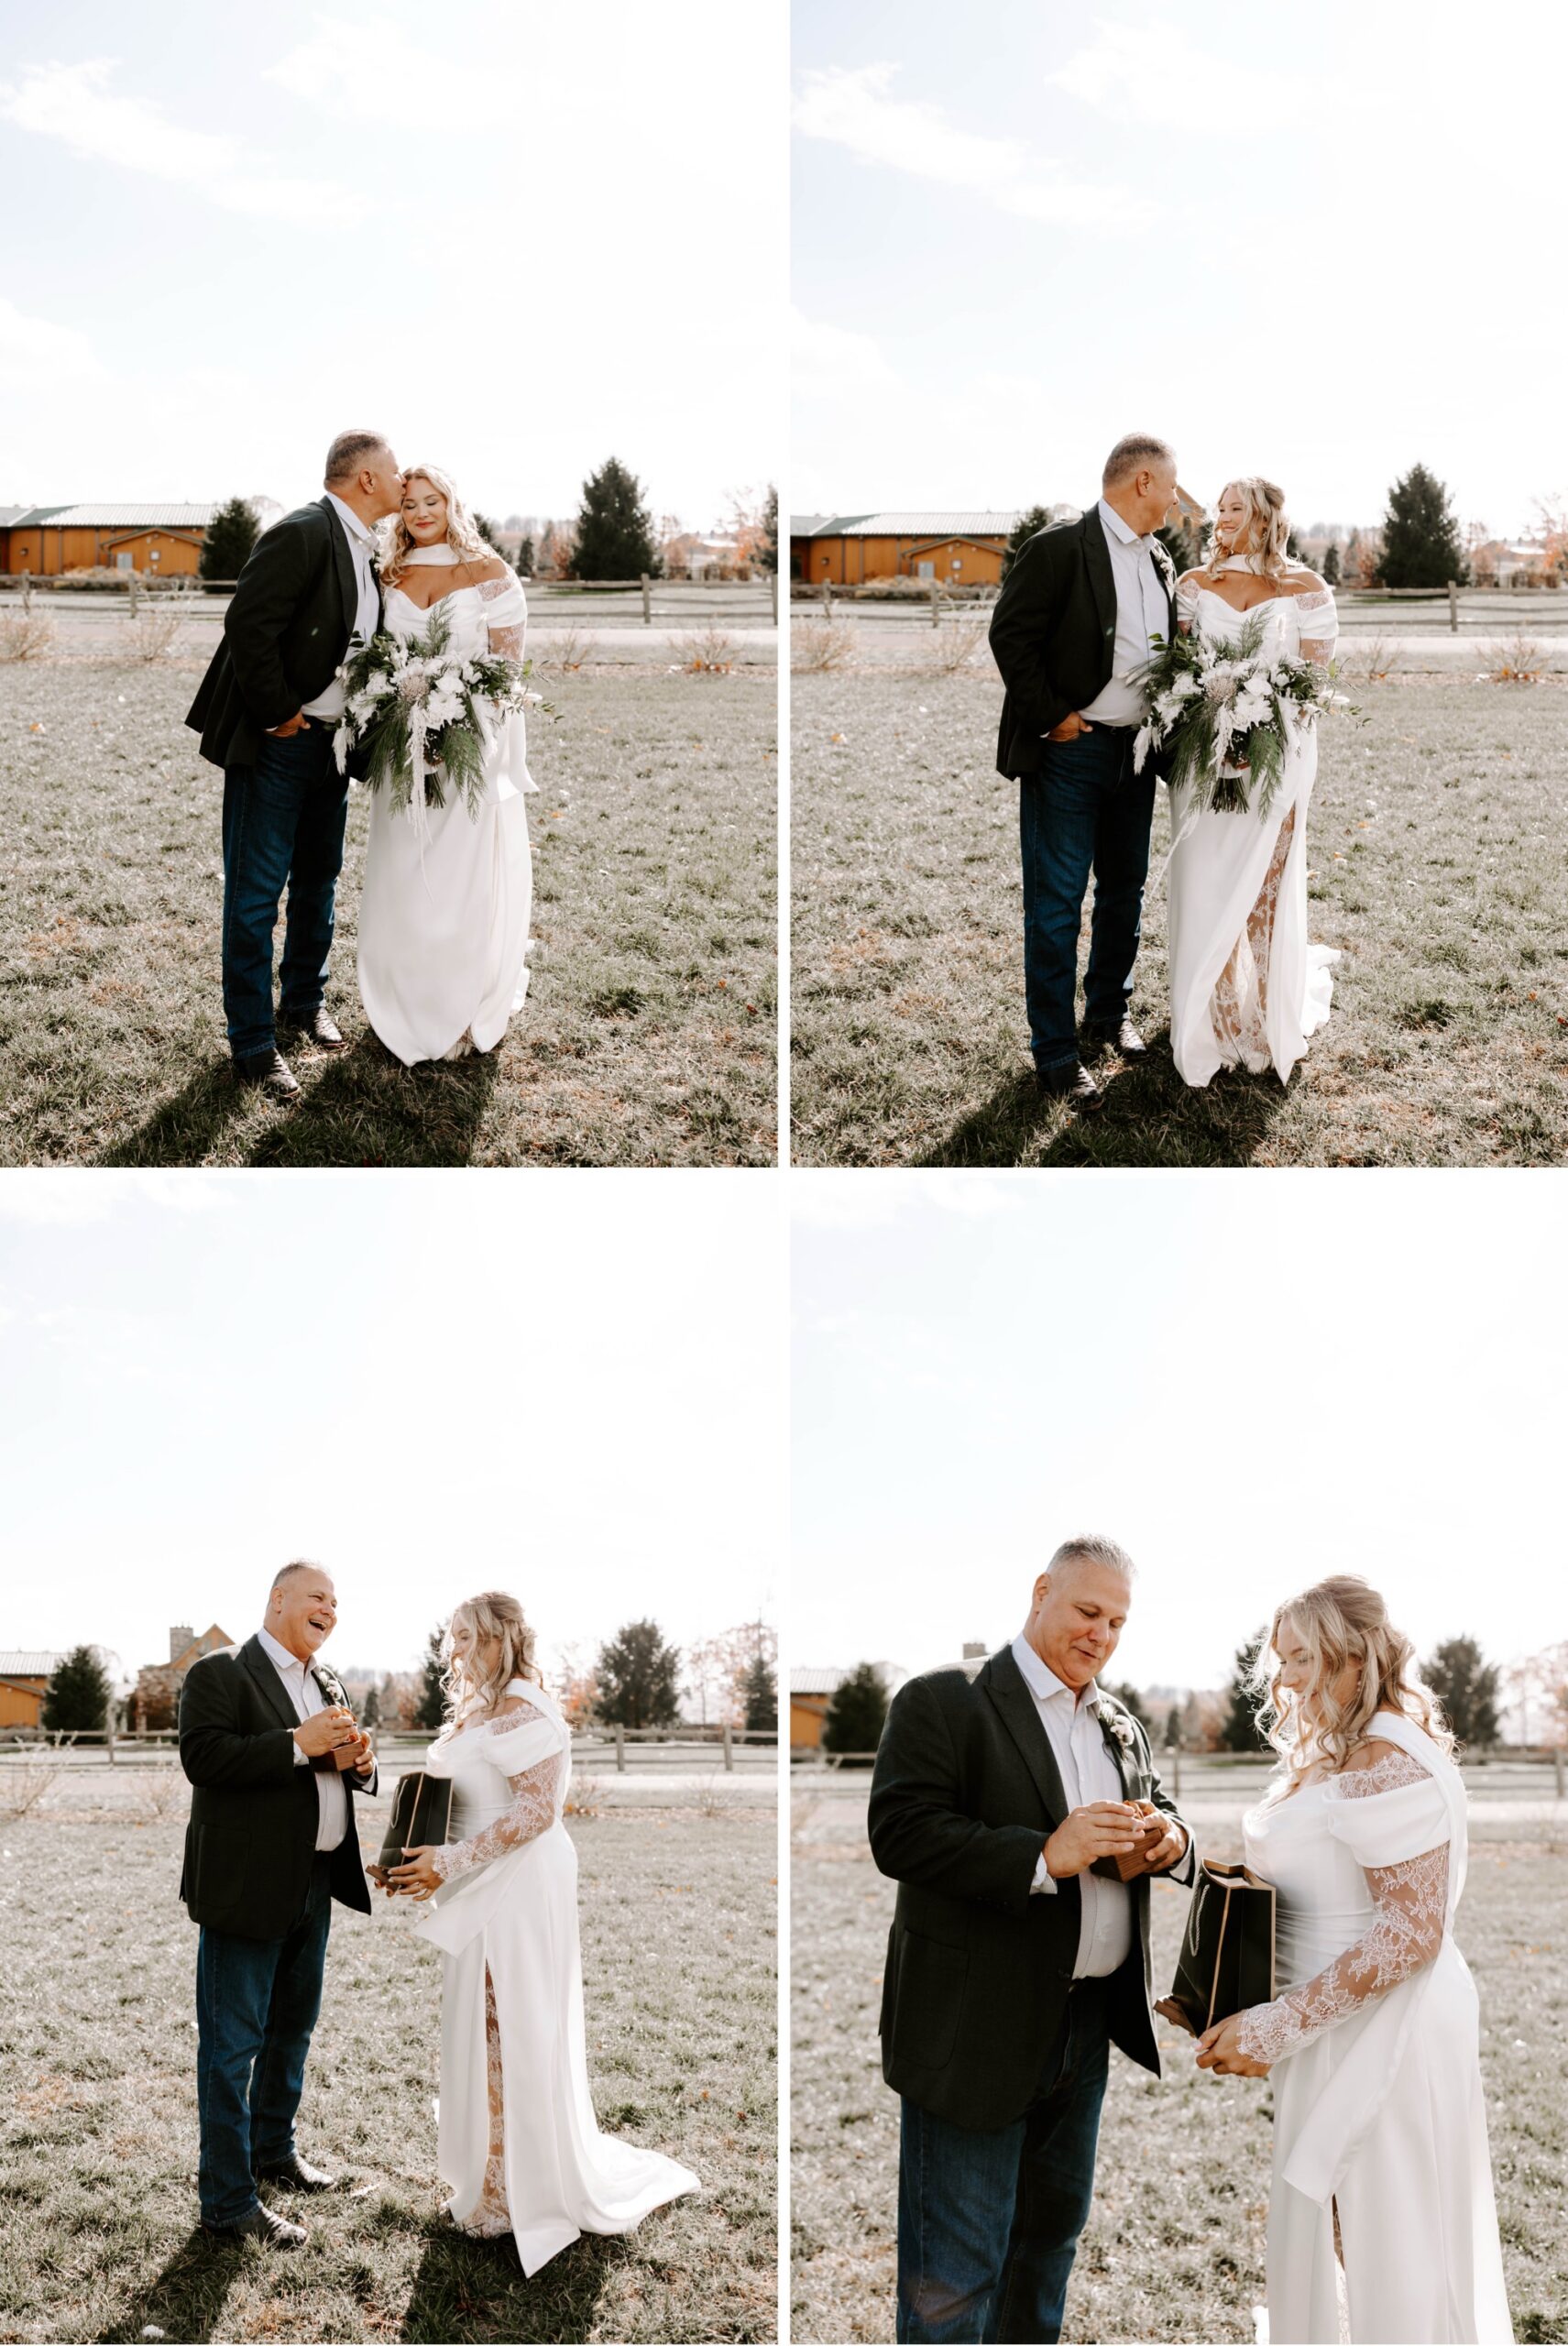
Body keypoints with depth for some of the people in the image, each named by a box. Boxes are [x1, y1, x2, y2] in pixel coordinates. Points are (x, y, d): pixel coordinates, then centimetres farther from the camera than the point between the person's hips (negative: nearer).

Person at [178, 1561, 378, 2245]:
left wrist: (355, 1763, -4)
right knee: (233, 2046, -2)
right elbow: (202, 1756, -23)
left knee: (292, 2029, 21)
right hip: (246, 1887, -8)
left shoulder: (327, 1683, 15)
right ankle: (227, 2202, 5)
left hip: (313, 1887, 8)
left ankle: (273, 2150, 39)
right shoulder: (219, 1673, -10)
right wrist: (299, 1744, -26)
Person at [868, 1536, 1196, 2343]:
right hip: (976, 2027, -7)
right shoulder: (943, 1702, -10)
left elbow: (1160, 1813, 19)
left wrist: (1167, 1841, -6)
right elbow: (900, 1835, -20)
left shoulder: (1121, 1725, 14)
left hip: (1087, 2026, 7)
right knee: (954, 2275, -1)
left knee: (1052, 2235, 22)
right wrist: (1045, 1856, -27)